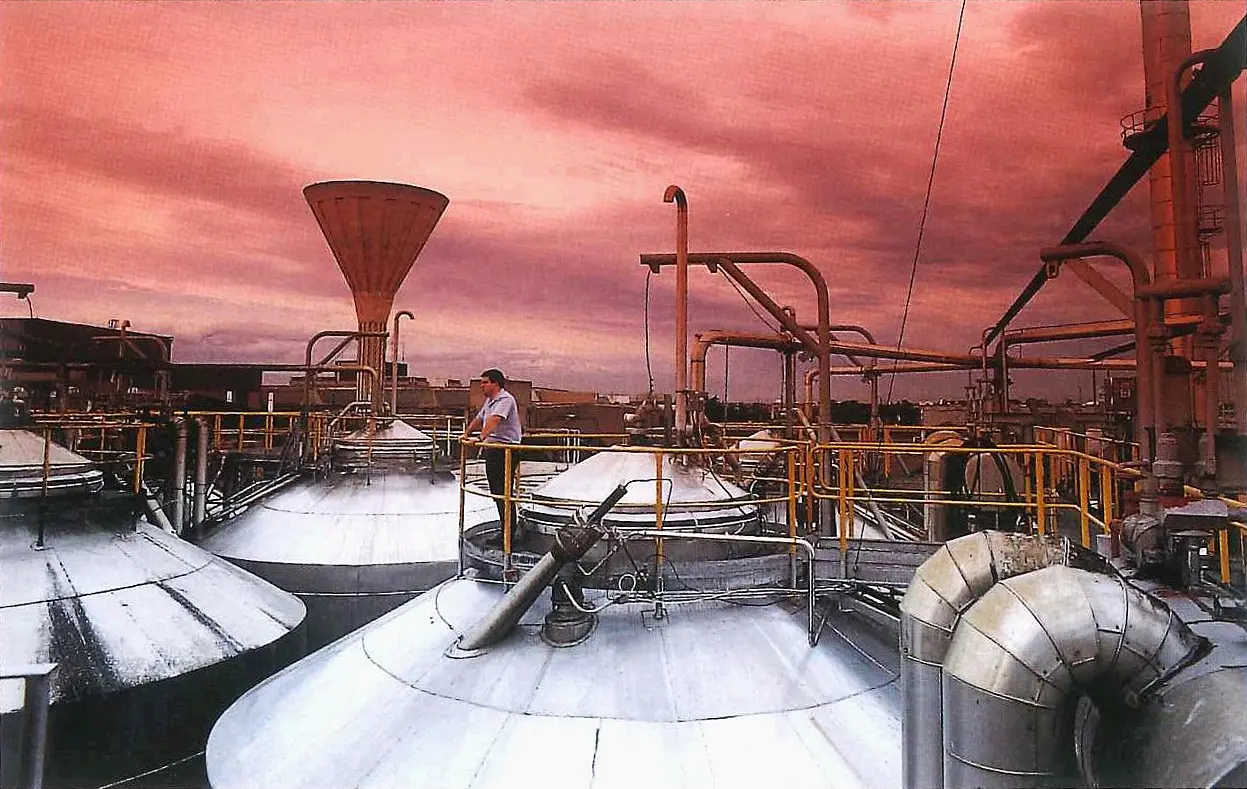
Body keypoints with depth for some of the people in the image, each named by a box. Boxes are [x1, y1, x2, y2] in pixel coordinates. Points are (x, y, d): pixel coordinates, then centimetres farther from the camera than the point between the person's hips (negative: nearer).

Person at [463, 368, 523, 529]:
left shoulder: (505, 399, -14)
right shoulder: (489, 401, 18)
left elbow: (494, 420, -29)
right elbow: (479, 419, 33)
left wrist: (481, 437, -38)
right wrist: (466, 433, 31)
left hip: (505, 450, -10)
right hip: (492, 449, 10)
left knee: (504, 494, -10)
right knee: (496, 492, 13)